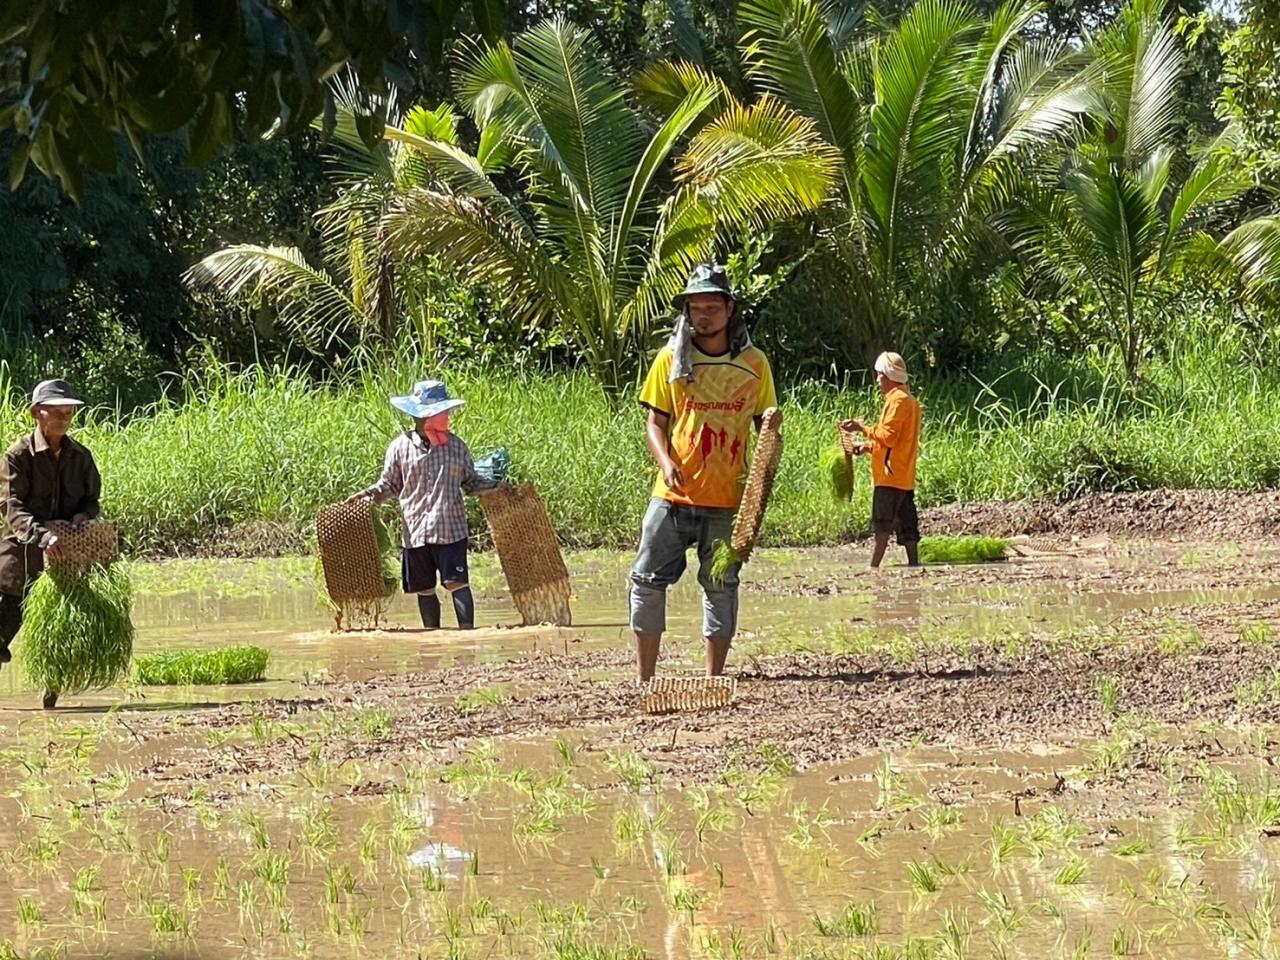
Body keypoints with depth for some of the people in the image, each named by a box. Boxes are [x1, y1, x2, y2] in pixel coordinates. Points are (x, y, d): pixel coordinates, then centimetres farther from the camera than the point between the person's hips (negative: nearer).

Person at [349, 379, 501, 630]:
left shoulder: (456, 446, 6)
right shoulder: (400, 447, 2)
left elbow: (471, 481, 14)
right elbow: (390, 484, 9)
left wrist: (496, 487, 0)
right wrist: (368, 495, -6)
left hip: (451, 529, -1)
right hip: (416, 531, 1)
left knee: (456, 582, -12)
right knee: (424, 589, 7)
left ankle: (467, 630, -13)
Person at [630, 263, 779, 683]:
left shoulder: (753, 364, 4)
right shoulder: (671, 359, 3)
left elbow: (766, 426, 11)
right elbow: (655, 422, 4)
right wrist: (665, 462, -15)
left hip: (728, 498, 0)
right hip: (674, 495, 0)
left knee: (721, 585, 5)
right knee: (648, 579, -2)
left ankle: (713, 679, 11)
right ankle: (644, 679, 6)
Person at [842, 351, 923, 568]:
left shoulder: (898, 400, -12)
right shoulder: (909, 400, 20)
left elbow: (888, 436, -19)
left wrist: (863, 428, -9)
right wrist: (869, 447, 14)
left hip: (891, 474, -10)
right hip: (904, 476, 10)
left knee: (882, 525, -12)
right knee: (906, 526, 7)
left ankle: (873, 567, -16)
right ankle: (914, 564, 6)